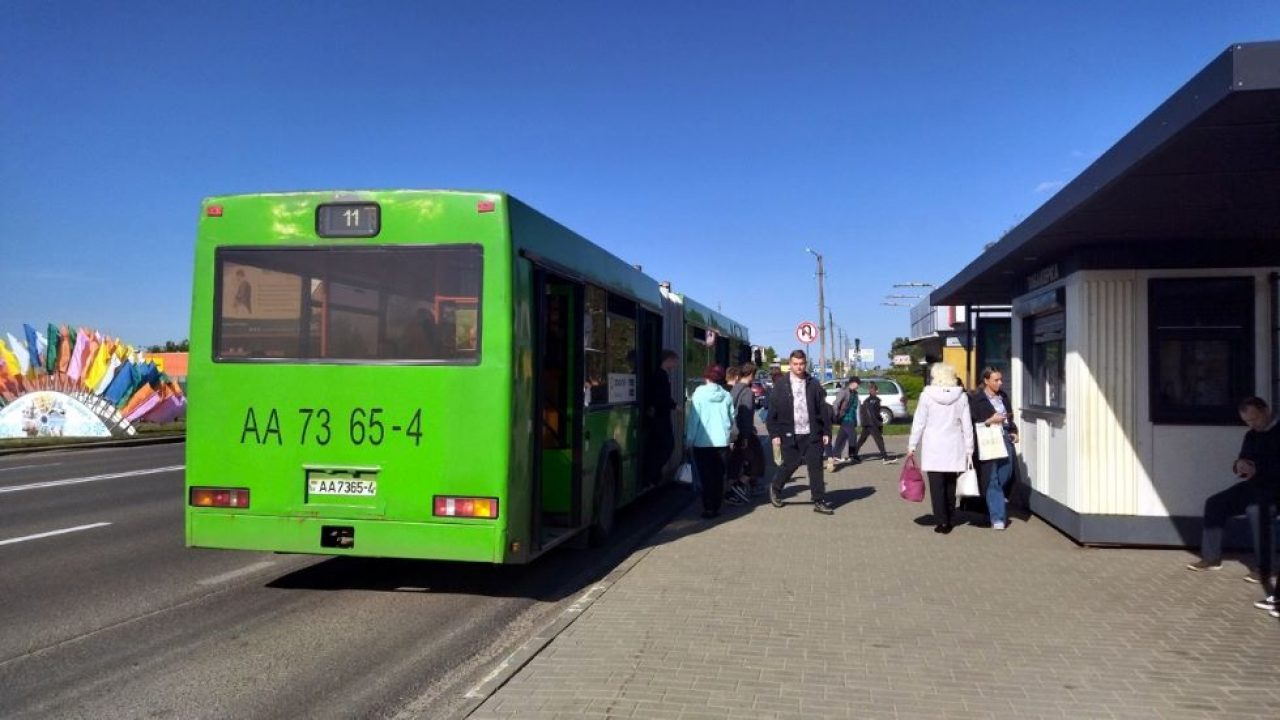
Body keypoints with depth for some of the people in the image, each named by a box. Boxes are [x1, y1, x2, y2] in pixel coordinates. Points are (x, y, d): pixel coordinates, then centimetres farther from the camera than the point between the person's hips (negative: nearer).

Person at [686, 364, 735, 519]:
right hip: (722, 442, 2)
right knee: (718, 476, 10)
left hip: (702, 442, -2)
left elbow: (693, 418, -7)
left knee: (706, 477, 3)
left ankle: (709, 508, 1)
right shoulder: (726, 396, 0)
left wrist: (689, 439, -1)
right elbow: (732, 419, 6)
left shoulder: (699, 394, -6)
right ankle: (716, 507, 13)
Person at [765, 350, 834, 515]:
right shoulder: (780, 386, 0)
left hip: (812, 434, 2)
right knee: (790, 464, 6)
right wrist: (774, 434, -7)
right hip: (790, 435, -2)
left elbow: (823, 410, 6)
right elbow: (772, 412, -1)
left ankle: (819, 501, 8)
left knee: (816, 466, 0)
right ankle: (775, 488, 32)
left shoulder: (813, 385, 5)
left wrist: (826, 432, 2)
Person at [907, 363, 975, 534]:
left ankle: (941, 521, -2)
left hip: (933, 448, -3)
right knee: (950, 485, 12)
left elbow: (919, 423, -3)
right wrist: (969, 449, 10)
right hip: (954, 448, 3)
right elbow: (967, 425, 4)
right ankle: (948, 521, 17)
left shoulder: (927, 395, -5)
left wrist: (912, 446, 5)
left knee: (937, 485, 1)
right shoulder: (961, 396, 2)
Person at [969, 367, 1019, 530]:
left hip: (1005, 441, 6)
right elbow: (971, 423, -9)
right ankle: (998, 517, 1)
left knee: (1005, 478, 5)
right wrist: (990, 421, -16)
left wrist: (1014, 431, 13)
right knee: (992, 481, -3)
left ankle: (995, 510, 25)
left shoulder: (1003, 397, 15)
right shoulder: (975, 398, -6)